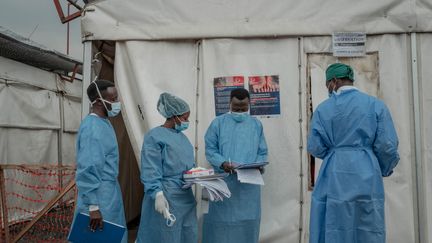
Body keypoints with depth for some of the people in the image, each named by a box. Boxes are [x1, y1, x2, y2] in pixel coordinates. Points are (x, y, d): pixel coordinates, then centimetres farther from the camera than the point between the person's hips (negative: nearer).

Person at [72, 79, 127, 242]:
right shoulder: (92, 128, -20)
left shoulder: (104, 123, 9)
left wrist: (109, 192, 19)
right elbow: (88, 170, -24)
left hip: (110, 190, 9)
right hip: (99, 193, -9)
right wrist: (93, 206, -24)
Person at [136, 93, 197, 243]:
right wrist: (157, 194, -26)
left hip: (186, 196, 8)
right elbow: (151, 171, -17)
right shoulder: (154, 136, -11)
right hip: (166, 196, -8)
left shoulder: (182, 137, 14)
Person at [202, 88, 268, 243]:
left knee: (247, 222, 7)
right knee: (222, 221, 1)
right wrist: (222, 163, -18)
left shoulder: (256, 125, 10)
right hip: (223, 182, -2)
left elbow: (262, 152, 10)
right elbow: (210, 149, -1)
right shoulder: (218, 123, 3)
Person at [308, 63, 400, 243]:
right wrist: (385, 169, 15)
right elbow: (387, 146, -4)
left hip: (335, 178, 0)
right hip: (366, 177, 0)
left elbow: (315, 148, -2)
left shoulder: (323, 108, -1)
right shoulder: (376, 105, 0)